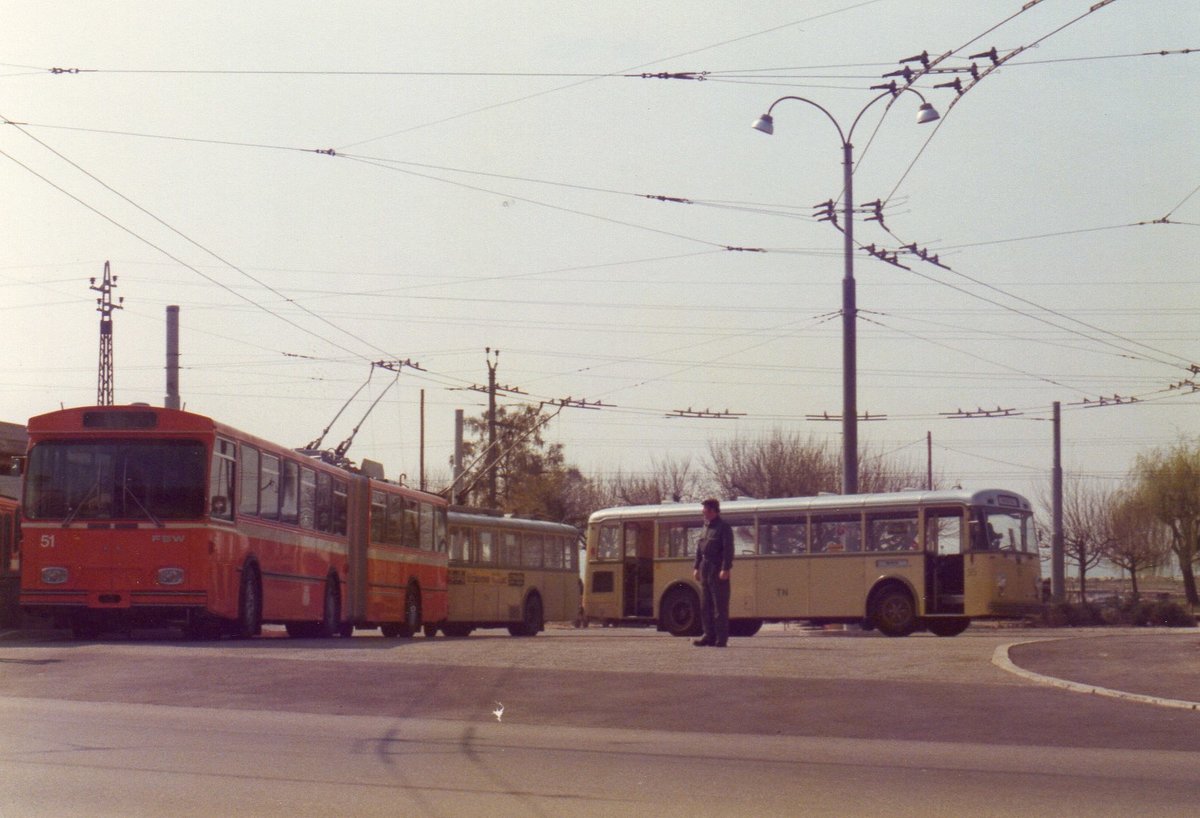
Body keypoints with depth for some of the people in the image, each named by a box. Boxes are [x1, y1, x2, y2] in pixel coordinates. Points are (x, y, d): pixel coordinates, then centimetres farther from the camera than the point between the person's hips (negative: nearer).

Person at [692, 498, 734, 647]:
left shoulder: (723, 527, -7)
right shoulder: (705, 527, 17)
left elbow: (728, 550, -14)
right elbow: (699, 549, 20)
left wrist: (725, 569, -21)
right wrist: (696, 567, 14)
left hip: (718, 572, -8)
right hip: (705, 571, 8)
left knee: (720, 606, -6)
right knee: (705, 606, 9)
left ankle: (721, 639, -5)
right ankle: (710, 636, 13)